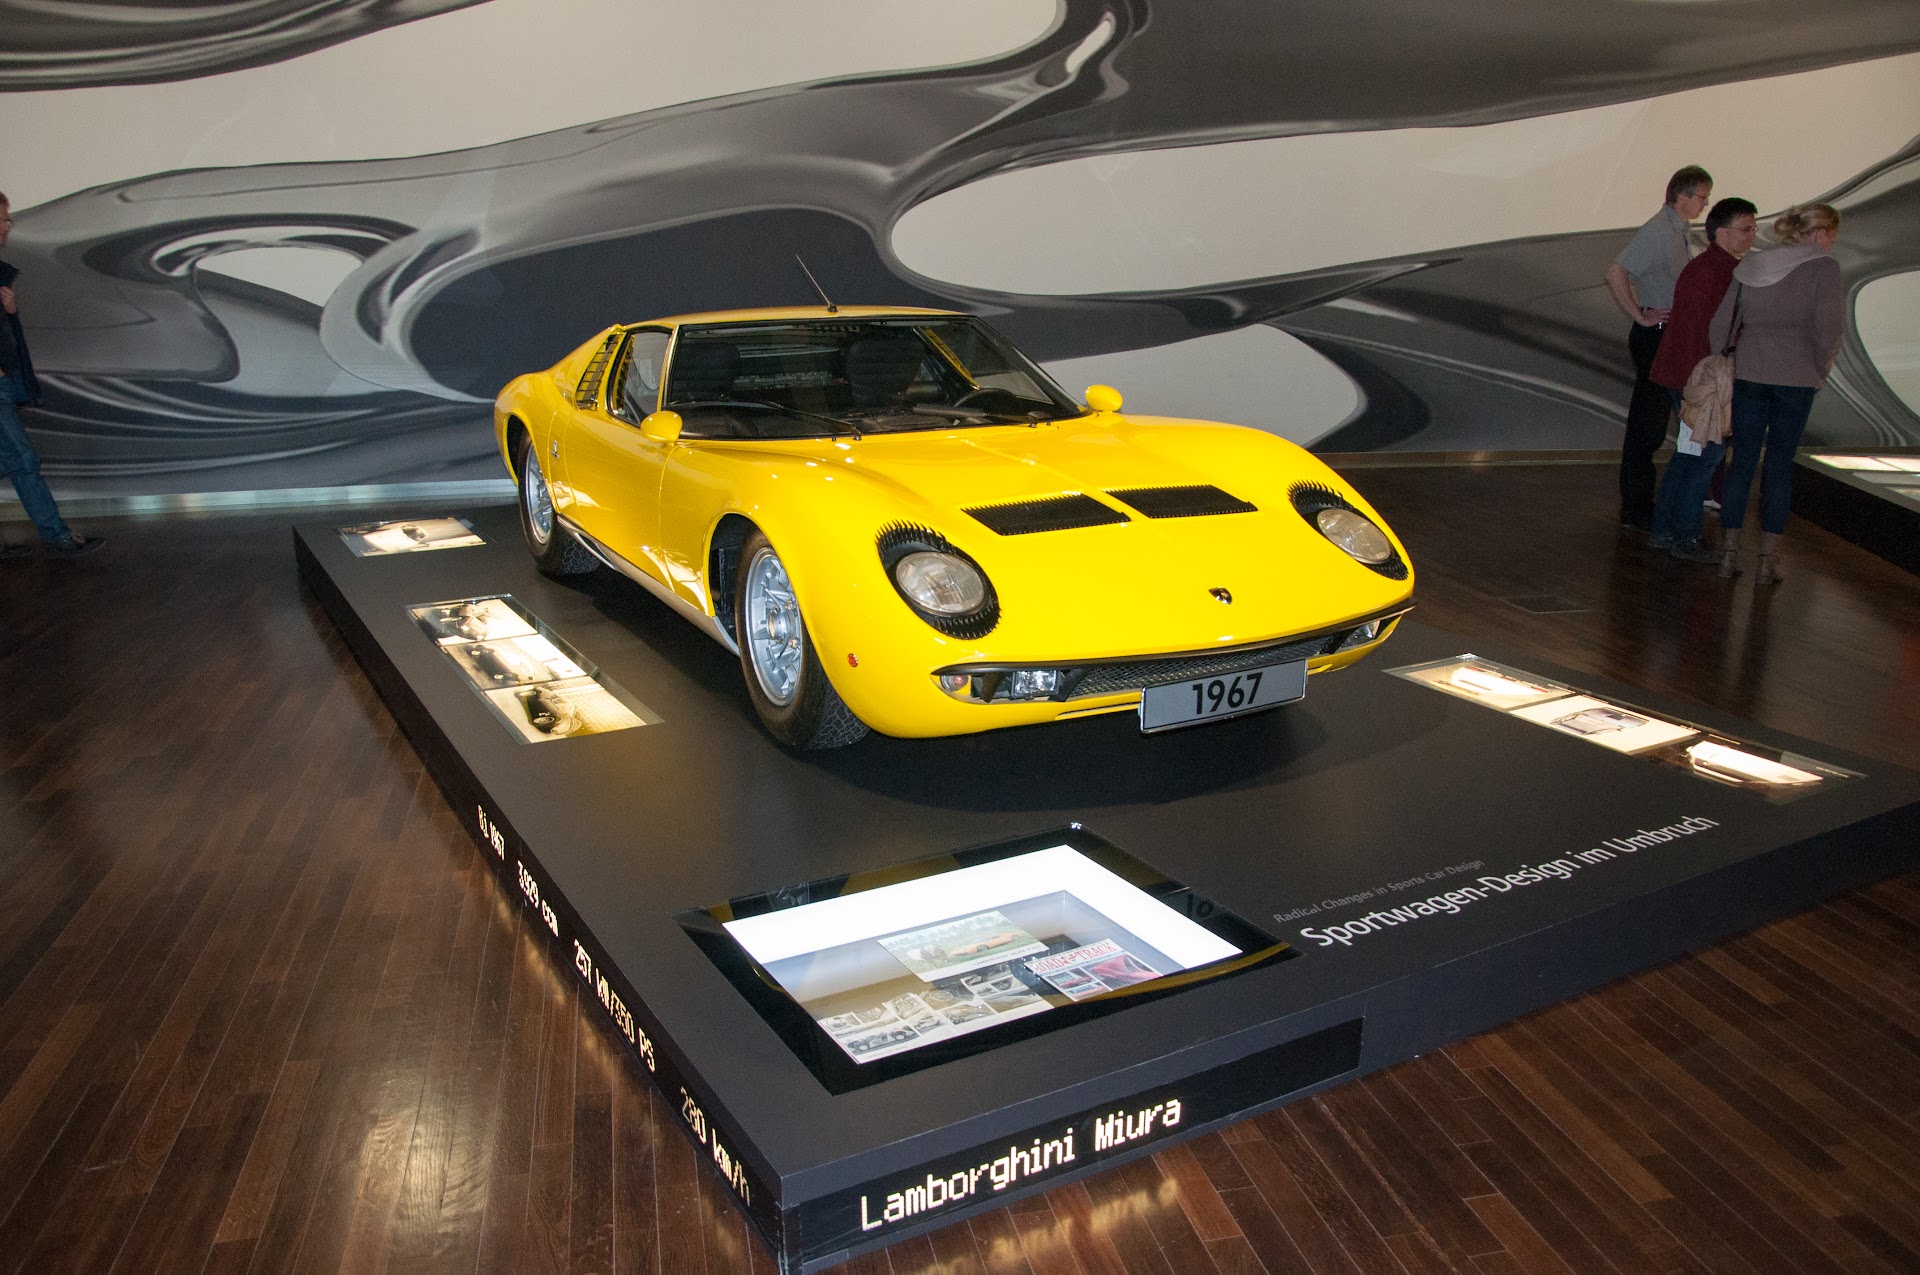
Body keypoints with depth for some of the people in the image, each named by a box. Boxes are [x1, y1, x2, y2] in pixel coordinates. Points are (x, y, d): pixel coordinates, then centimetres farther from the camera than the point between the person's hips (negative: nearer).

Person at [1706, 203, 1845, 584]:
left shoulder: (1749, 266, 9)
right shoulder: (1824, 267, -4)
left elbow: (1719, 323, 7)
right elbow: (1829, 328, -12)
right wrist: (1820, 371, 2)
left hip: (1748, 374, 3)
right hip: (1796, 377, -3)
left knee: (1742, 461, 9)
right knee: (1779, 464, 4)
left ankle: (1729, 552, 11)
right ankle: (1768, 560, 7)